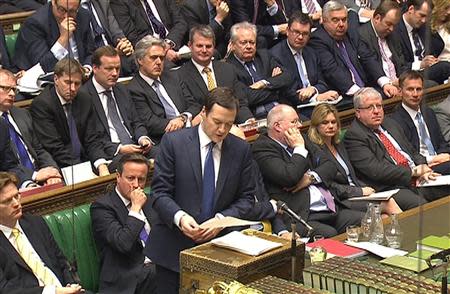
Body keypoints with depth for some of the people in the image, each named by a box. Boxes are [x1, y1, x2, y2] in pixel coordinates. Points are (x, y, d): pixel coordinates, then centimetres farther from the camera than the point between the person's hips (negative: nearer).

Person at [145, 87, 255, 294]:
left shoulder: (241, 150, 3)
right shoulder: (173, 142, -5)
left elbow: (246, 197, 5)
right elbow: (160, 193, -7)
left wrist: (222, 219, -14)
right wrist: (179, 217, -25)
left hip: (217, 245, 2)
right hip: (174, 247, -2)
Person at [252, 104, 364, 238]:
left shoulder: (300, 139, 21)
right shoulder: (262, 148, -4)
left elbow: (330, 167, 17)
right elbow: (289, 177, -19)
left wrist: (310, 177, -3)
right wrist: (299, 148, -5)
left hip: (330, 209, 8)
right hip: (301, 216, -8)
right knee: (329, 235, -34)